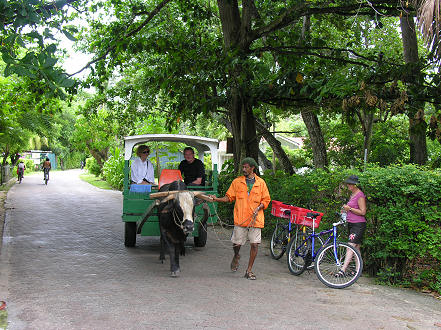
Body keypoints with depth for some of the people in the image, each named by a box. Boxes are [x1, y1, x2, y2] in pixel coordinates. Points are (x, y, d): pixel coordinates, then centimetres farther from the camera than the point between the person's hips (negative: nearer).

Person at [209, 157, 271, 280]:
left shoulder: (261, 182, 7)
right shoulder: (237, 182, 8)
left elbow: (266, 200, 9)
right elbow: (229, 197, 8)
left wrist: (258, 208, -8)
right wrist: (217, 199, -8)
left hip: (256, 218, 0)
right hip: (240, 218, 0)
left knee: (254, 244, -3)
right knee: (237, 243, 0)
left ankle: (249, 270, 10)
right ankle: (236, 256, 36)